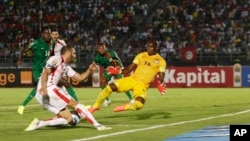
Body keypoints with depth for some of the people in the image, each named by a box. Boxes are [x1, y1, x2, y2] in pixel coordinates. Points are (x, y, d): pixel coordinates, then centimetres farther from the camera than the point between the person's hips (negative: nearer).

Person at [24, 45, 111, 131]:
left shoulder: (66, 68, 27)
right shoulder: (57, 59, 0)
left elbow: (80, 77, 26)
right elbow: (45, 72, -14)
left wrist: (89, 70, 9)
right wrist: (43, 87, -29)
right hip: (49, 89, -10)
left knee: (68, 119, 7)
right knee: (75, 104, -9)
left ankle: (39, 124, -1)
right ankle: (97, 125, -11)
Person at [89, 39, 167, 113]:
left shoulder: (160, 61, 1)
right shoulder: (141, 56, 11)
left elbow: (161, 76, -2)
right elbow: (129, 69, 11)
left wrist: (160, 85, -25)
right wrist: (118, 71, -7)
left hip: (142, 85, -3)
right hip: (132, 79, 3)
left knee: (138, 105, -29)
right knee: (111, 87, -19)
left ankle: (126, 107, 7)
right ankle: (96, 105, 0)